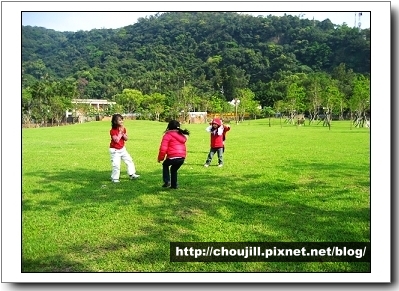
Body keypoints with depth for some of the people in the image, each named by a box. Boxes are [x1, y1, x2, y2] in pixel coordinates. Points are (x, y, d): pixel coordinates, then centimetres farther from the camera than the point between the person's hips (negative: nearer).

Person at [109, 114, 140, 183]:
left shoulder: (123, 129, 2)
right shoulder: (113, 131, -18)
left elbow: (126, 139, 0)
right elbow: (116, 140, -28)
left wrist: (123, 133, -17)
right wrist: (120, 132, -25)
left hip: (122, 149, 7)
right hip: (115, 150, -7)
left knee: (129, 160, 9)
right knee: (116, 165, -10)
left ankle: (132, 174, 20)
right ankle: (114, 178, 6)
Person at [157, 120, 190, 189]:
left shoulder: (168, 135, -1)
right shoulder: (182, 135, 21)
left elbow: (163, 148, -6)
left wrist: (160, 158, 6)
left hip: (173, 157, -6)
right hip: (182, 157, 6)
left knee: (165, 165, 25)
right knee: (174, 169, 29)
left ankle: (167, 181, 14)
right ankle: (174, 185, 28)